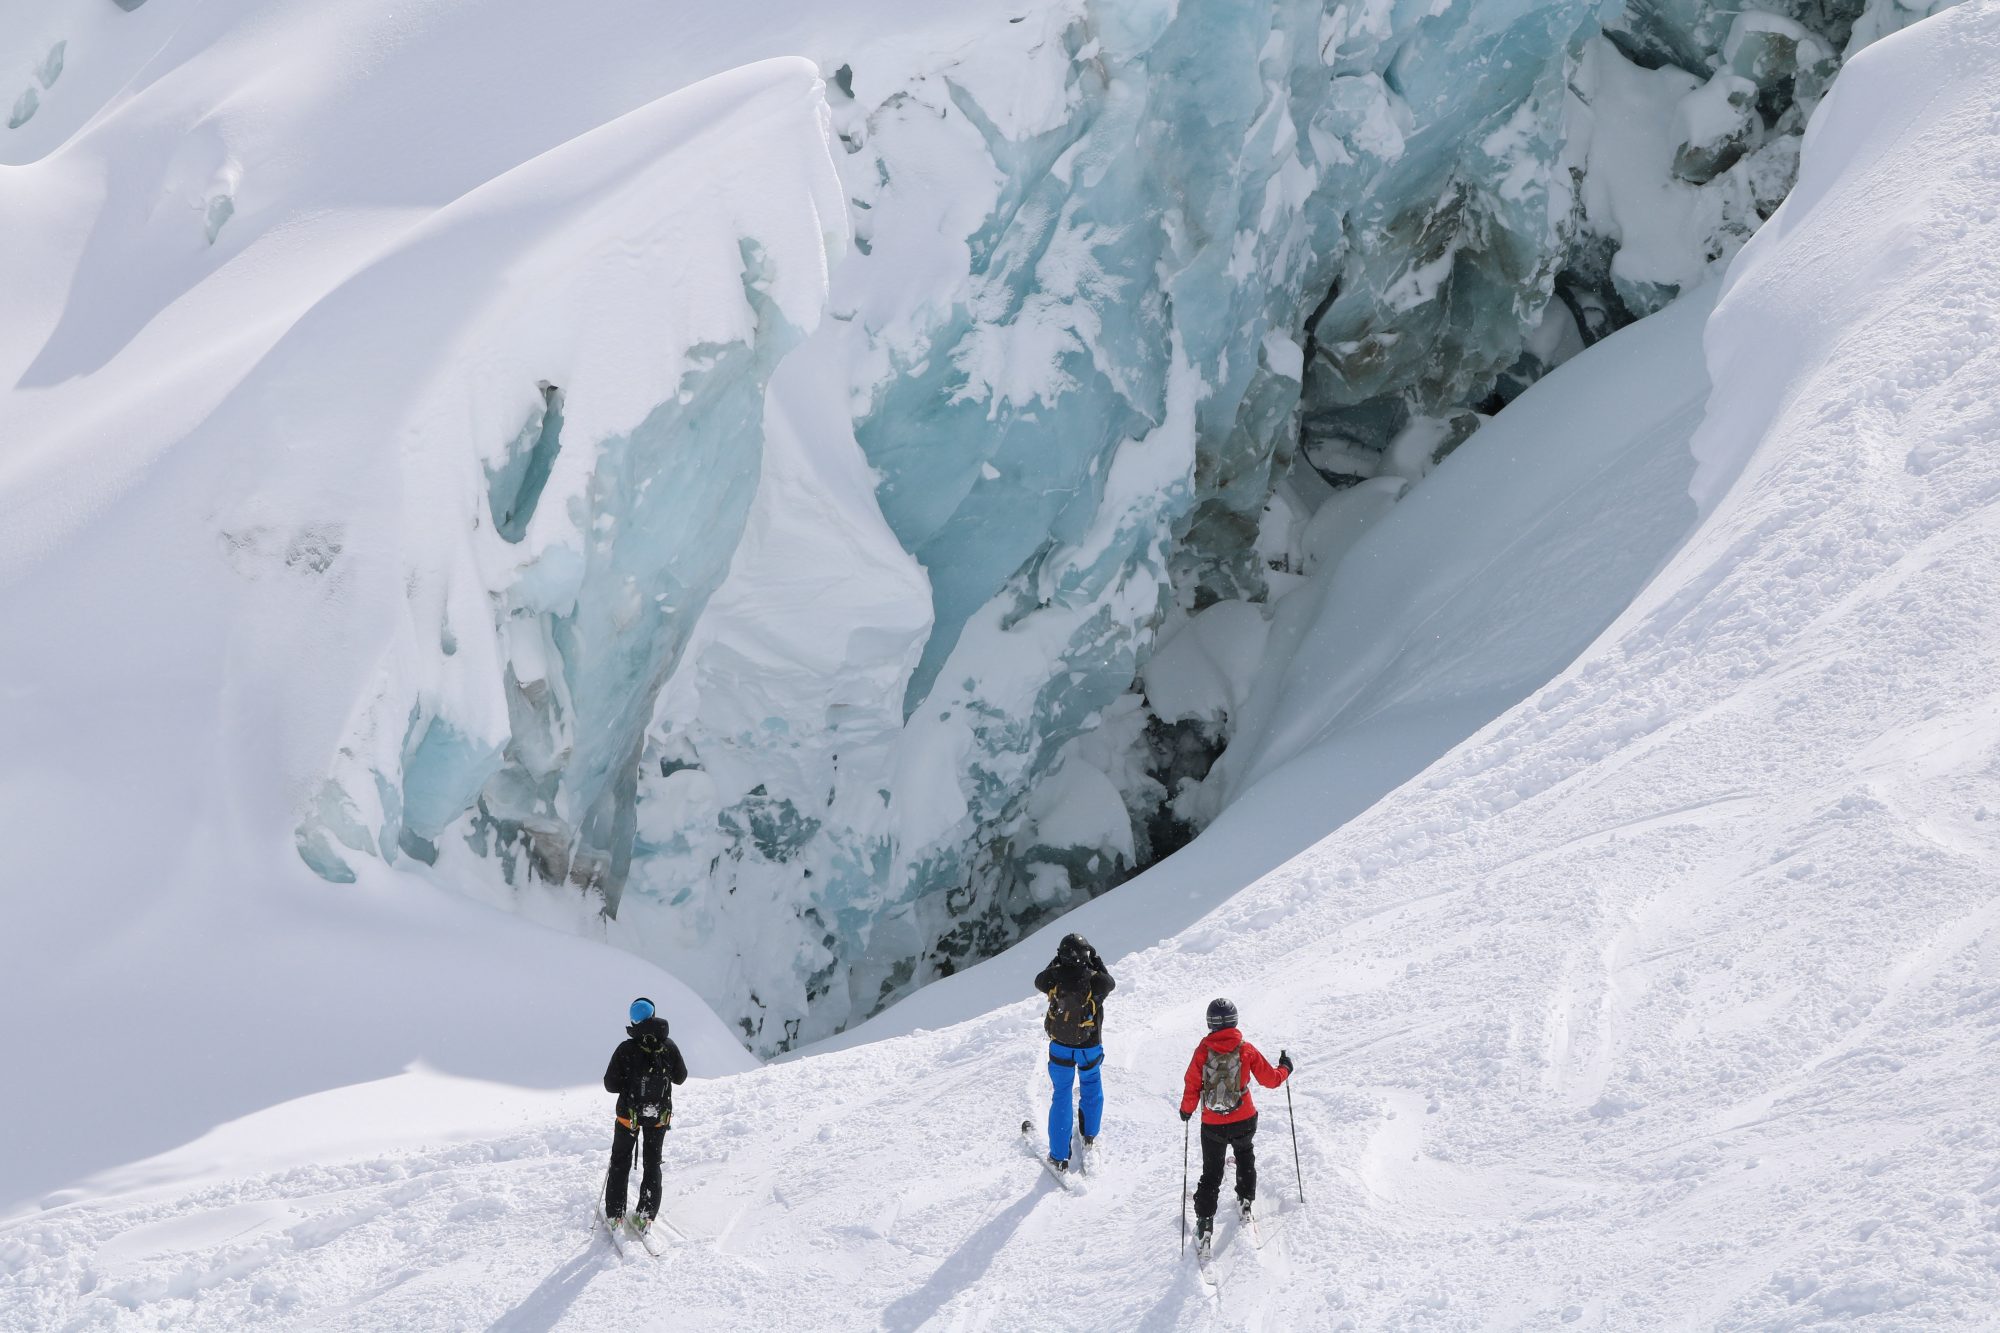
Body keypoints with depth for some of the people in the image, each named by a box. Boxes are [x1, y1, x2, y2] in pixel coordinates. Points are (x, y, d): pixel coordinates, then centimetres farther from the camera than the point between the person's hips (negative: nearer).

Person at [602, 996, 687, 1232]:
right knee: (653, 1163, 18)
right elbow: (680, 1077, 1)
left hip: (629, 1114, -2)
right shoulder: (669, 1046, -13)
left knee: (620, 1162, 16)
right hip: (660, 1115, 2)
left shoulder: (626, 1049, -20)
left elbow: (610, 1084, -14)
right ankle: (647, 1214, 13)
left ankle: (615, 1214, 16)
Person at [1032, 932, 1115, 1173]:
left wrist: (1056, 961, 14)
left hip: (1060, 1047, 1)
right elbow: (1110, 982, 2)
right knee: (1091, 1085, 29)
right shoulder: (1095, 980, -21)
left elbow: (1039, 981, 5)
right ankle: (1089, 1136, 40)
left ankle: (1059, 1156, 12)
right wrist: (1096, 961, 12)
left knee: (1061, 1096, 12)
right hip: (1090, 1048, -1)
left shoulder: (1054, 976, -18)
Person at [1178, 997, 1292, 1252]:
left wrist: (1186, 1109, 10)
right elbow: (1270, 1079, -2)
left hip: (1212, 1125, -1)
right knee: (1246, 1159, 32)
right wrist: (1285, 1069, 19)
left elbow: (1192, 1087, -10)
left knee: (1211, 1173, 11)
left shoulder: (1202, 1052, -14)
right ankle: (1245, 1202, 39)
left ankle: (1205, 1223, 5)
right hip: (1244, 1121, 1)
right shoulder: (1247, 1050, -11)